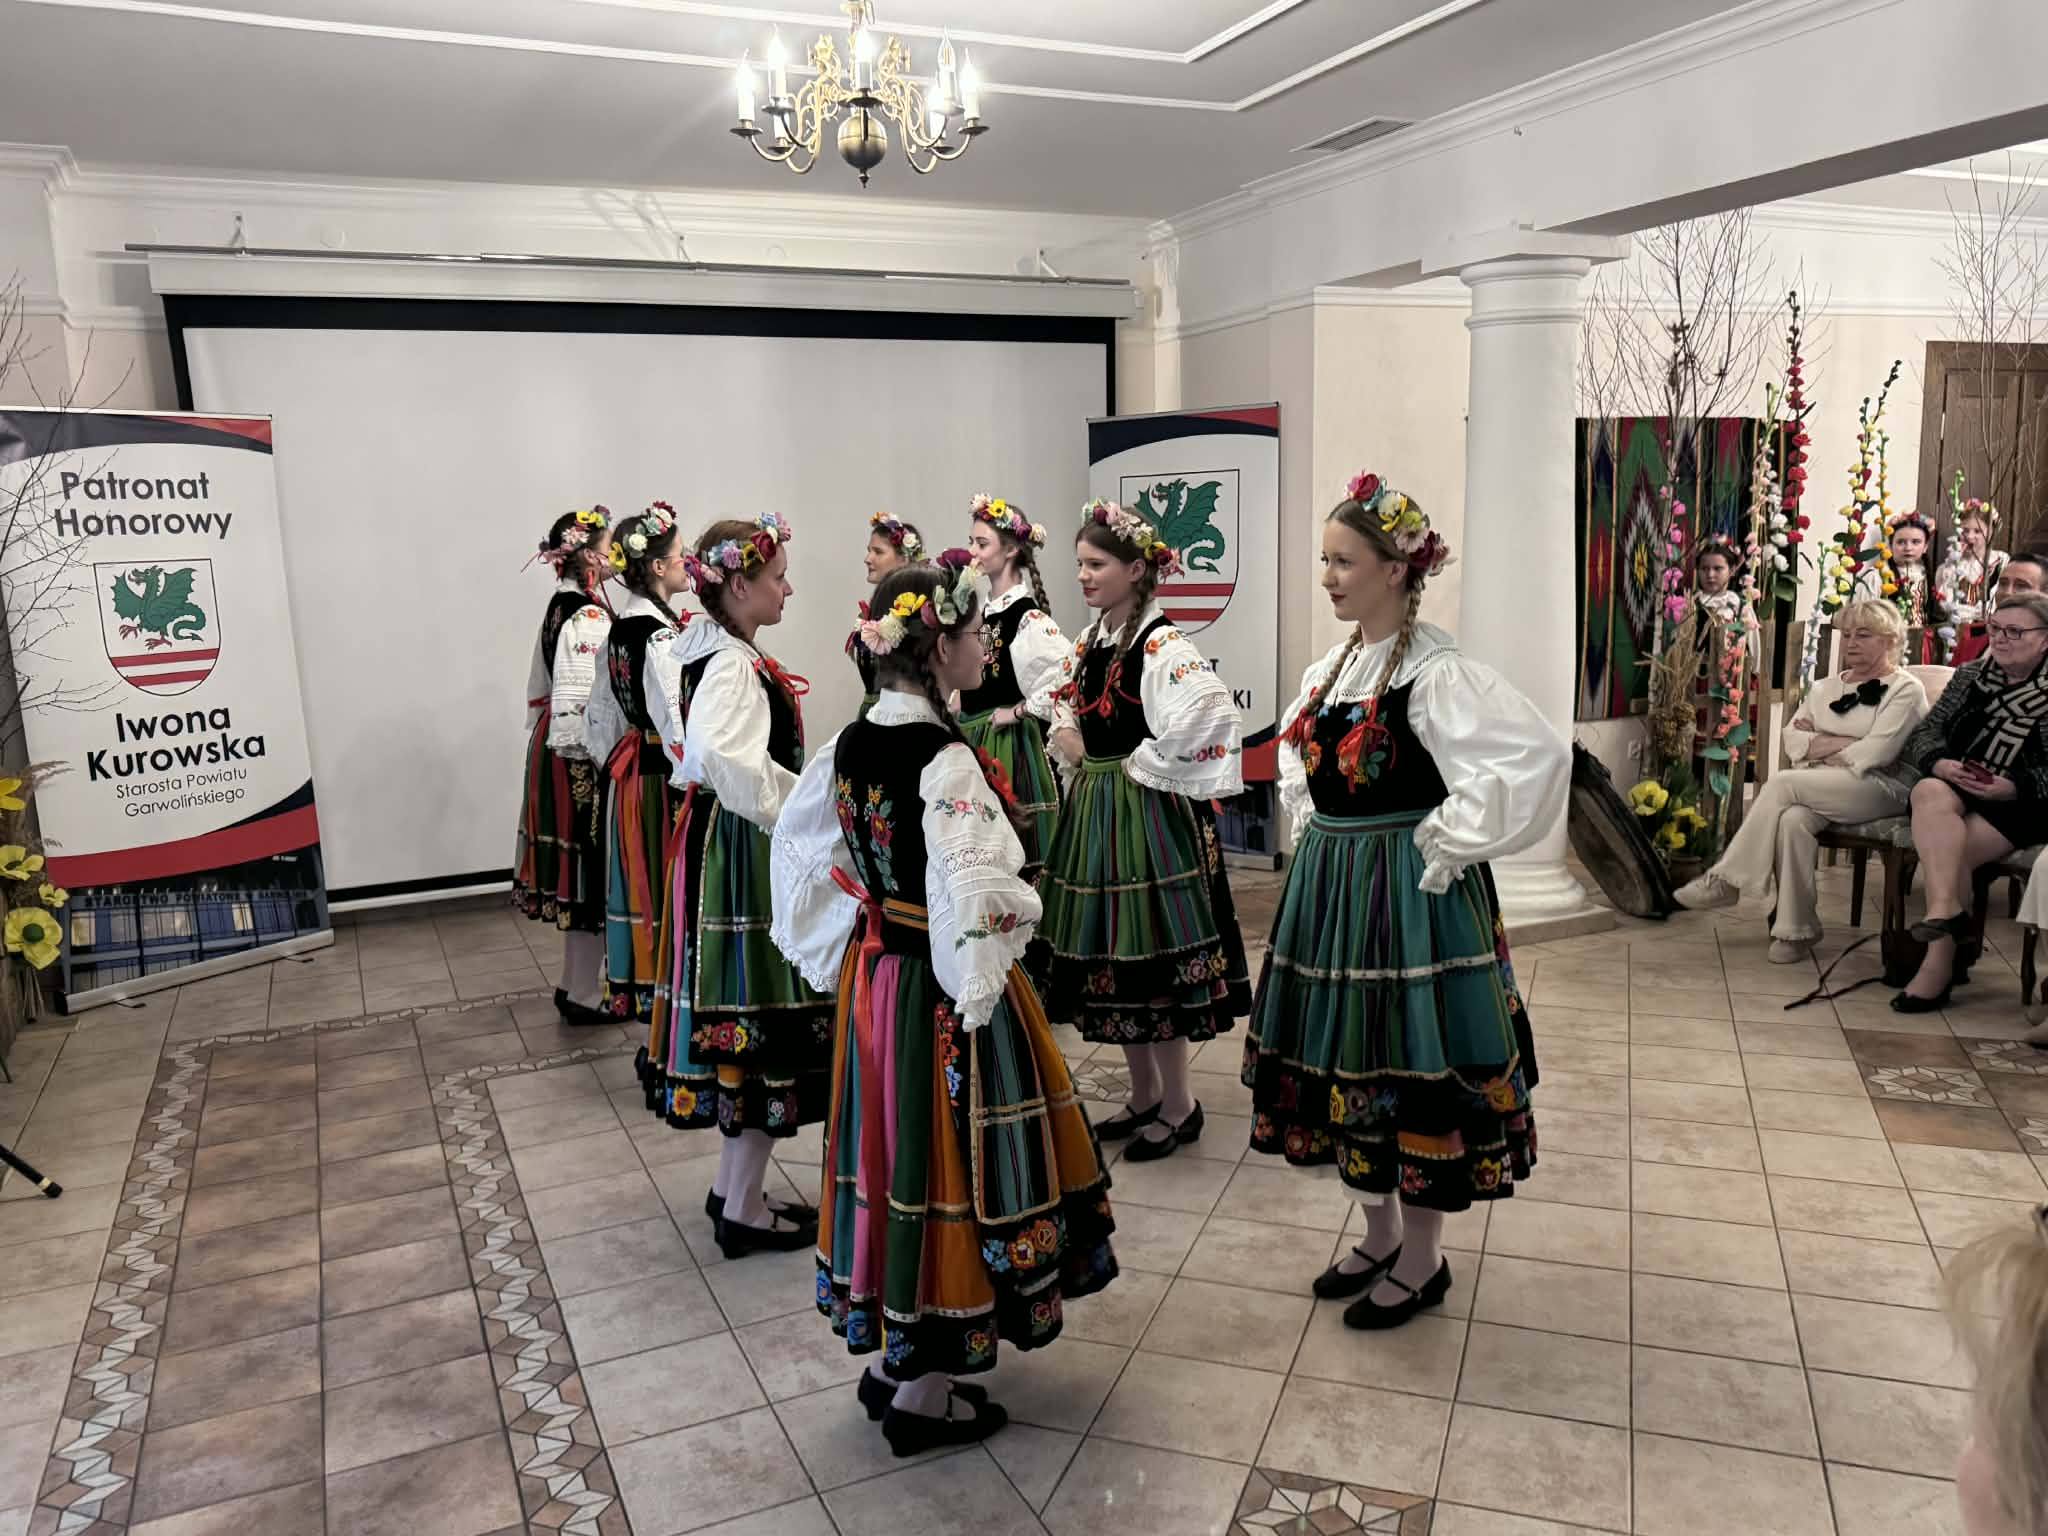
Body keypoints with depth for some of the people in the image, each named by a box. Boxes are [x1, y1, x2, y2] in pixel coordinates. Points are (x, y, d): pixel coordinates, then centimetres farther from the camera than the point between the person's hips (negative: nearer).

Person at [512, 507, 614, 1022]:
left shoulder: (560, 609, 13)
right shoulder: (589, 618, -17)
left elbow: (542, 690, 19)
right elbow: (584, 703, -24)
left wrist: (543, 742, 23)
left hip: (555, 752, 10)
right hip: (581, 759, -10)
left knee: (576, 868, 16)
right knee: (591, 865, -2)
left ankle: (575, 980, 26)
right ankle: (584, 993, 7)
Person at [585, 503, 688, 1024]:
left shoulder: (620, 629, 8)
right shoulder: (660, 634, -19)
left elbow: (601, 711, 13)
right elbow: (677, 719, -24)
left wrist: (610, 758, 19)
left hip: (626, 771, 9)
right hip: (660, 776, -9)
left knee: (633, 879, 16)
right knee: (662, 883, 1)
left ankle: (624, 987, 27)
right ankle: (658, 991, 12)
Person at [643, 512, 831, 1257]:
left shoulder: (708, 653, 11)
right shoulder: (734, 667, -20)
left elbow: (685, 743, 22)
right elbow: (723, 762, -36)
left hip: (719, 847, 10)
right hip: (746, 854, -10)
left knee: (742, 1013, 17)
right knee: (766, 1024, -1)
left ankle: (733, 1184, 29)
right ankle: (744, 1209, 11)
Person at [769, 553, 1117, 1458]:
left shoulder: (849, 746, 2)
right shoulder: (946, 762, -23)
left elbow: (799, 850, 12)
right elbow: (970, 898, -32)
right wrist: (979, 995, -16)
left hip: (873, 977, 8)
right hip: (941, 993, -8)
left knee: (894, 1147, 20)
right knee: (946, 1157, 7)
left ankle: (886, 1354, 37)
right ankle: (924, 1395, 22)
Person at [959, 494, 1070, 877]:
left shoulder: (1027, 616, -15)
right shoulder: (980, 608, 10)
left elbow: (1069, 673, -29)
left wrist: (1021, 711, -19)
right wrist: (959, 706, 10)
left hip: (1005, 744, -8)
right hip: (970, 739, 8)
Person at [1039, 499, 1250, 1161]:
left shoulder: (1162, 646, -16)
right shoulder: (1089, 642, 10)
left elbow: (1209, 717, -29)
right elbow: (1067, 715, 25)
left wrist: (1141, 766, -17)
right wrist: (1075, 754, 5)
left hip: (1147, 816, -8)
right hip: (1093, 810, 9)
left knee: (1148, 956, -1)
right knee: (1109, 956, 13)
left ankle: (1179, 1105, 16)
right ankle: (1146, 1095, 28)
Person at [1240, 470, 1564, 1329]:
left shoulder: (1437, 674, -17)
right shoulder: (1330, 670, 8)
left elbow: (1538, 758, -28)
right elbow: (1298, 753, 28)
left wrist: (1450, 844, -20)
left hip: (1407, 895, -8)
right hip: (1331, 887, 8)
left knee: (1409, 1065, 3)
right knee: (1345, 1057, 16)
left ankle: (1421, 1260, 23)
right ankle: (1379, 1236, 35)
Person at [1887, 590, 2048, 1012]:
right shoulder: (1970, 676, 15)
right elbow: (1927, 730, 9)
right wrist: (1940, 763, -12)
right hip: (1953, 785, 4)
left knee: (1949, 849, -28)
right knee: (1929, 794, -32)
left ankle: (1938, 961, -23)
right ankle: (1946, 908, -42)